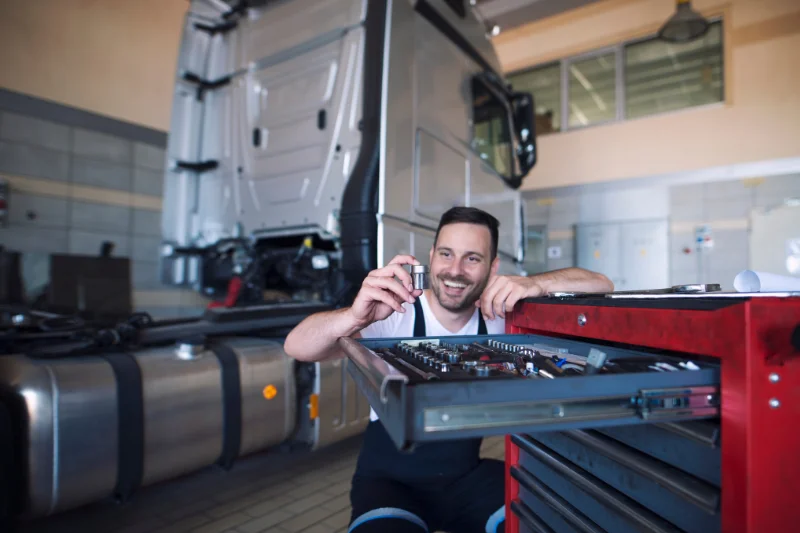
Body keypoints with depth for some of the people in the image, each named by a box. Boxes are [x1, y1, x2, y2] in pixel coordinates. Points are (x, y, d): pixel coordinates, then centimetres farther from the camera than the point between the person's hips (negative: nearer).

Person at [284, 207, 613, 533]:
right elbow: (297, 347, -31)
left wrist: (536, 284, -32)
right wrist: (354, 318, -52)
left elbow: (600, 285, -11)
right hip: (389, 481, -3)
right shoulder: (394, 315, -20)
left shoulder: (499, 313, -10)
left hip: (467, 477, 3)